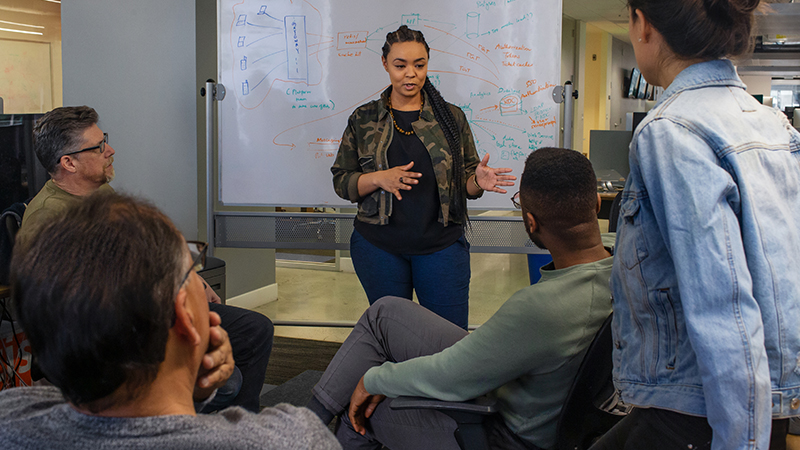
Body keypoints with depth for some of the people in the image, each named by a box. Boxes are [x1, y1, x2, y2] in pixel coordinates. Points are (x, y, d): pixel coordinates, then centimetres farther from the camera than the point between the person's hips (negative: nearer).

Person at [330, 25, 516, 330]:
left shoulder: (451, 117, 6)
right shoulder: (364, 119, 5)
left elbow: (465, 183, 7)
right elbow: (342, 181, 3)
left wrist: (478, 181, -16)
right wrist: (379, 179, -16)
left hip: (441, 245, 0)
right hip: (379, 245, 0)